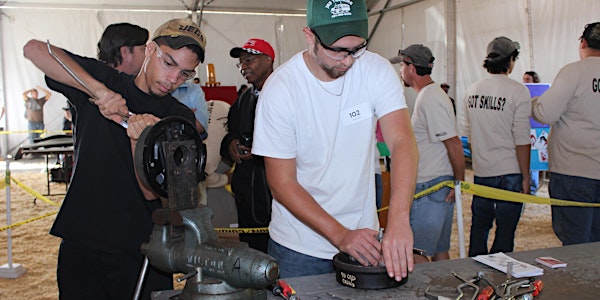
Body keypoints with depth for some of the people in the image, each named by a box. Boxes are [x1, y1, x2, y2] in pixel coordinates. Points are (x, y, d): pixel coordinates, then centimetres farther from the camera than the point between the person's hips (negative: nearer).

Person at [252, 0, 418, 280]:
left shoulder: (376, 70, -10)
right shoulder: (279, 89, -17)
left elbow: (403, 143, -20)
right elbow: (282, 184, -15)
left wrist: (398, 218, -35)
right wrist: (340, 235, -24)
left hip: (363, 234, 3)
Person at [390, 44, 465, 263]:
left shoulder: (429, 99, -17)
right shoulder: (429, 95, 15)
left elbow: (454, 143, -19)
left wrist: (460, 181, -13)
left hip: (429, 188, -10)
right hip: (441, 187, 10)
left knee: (415, 253, -5)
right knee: (439, 251, 15)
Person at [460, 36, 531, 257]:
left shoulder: (472, 90, 4)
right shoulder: (518, 91, -12)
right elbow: (522, 140, -12)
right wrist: (526, 177, -4)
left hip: (480, 171, 5)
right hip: (509, 172, -5)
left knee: (479, 226, 16)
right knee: (505, 230, 4)